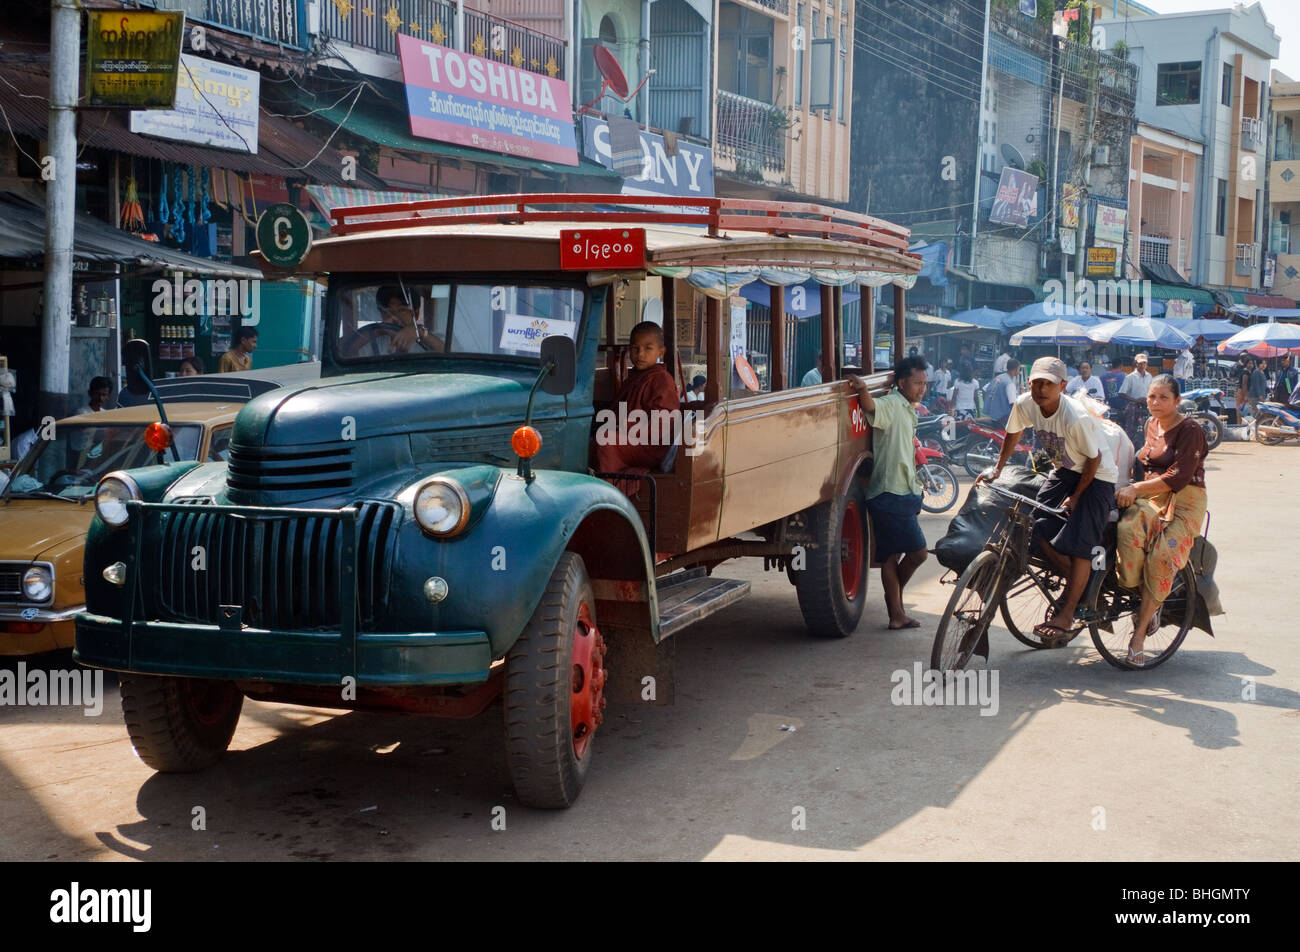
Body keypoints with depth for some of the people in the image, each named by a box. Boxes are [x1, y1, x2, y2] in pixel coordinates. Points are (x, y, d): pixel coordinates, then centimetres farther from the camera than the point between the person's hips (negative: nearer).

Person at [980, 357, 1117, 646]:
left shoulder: (1077, 418, -33)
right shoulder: (1025, 404, -16)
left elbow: (1093, 459, -19)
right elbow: (1013, 433, 5)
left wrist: (1076, 497, -12)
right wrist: (997, 470, 8)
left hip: (1097, 475, -6)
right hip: (1064, 470, 6)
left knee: (1078, 542, -14)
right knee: (1042, 528, -7)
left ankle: (1067, 614, -5)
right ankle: (1078, 585, 14)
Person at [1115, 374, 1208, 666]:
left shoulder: (1190, 430, -9)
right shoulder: (1151, 425, 14)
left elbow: (1179, 477, -18)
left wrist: (1136, 489, -23)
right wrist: (1134, 490, 7)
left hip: (1184, 500, -5)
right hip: (1151, 496, 5)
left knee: (1162, 555, -28)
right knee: (1128, 529, -30)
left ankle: (1139, 632, -20)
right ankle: (1148, 604, -19)